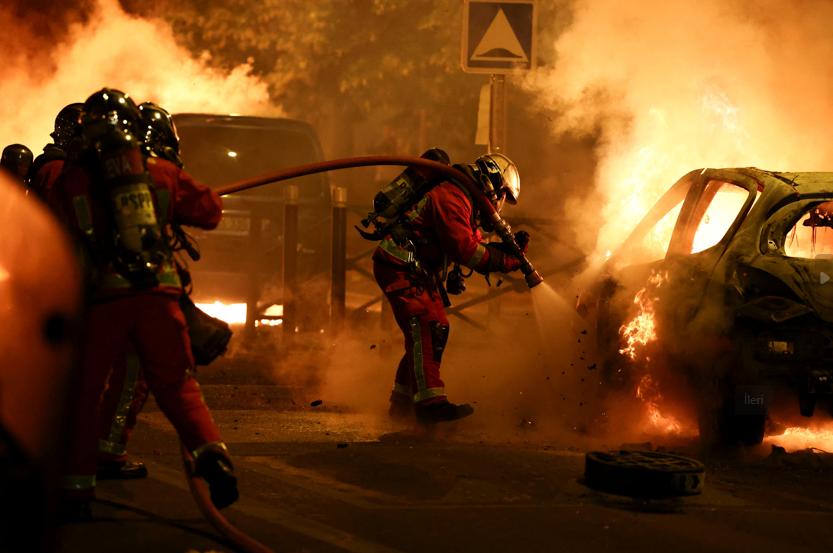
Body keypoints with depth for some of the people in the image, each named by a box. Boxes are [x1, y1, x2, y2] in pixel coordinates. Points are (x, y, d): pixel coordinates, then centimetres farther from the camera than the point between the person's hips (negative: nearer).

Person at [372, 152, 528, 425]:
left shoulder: (466, 202, 17)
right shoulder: (452, 197, -18)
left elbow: (474, 248, 13)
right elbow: (464, 249, -26)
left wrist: (509, 248, -3)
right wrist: (507, 261, -21)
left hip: (420, 272, 11)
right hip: (398, 267, -11)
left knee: (436, 329, 12)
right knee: (427, 327, -19)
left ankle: (402, 401, 19)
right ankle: (430, 400, -26)